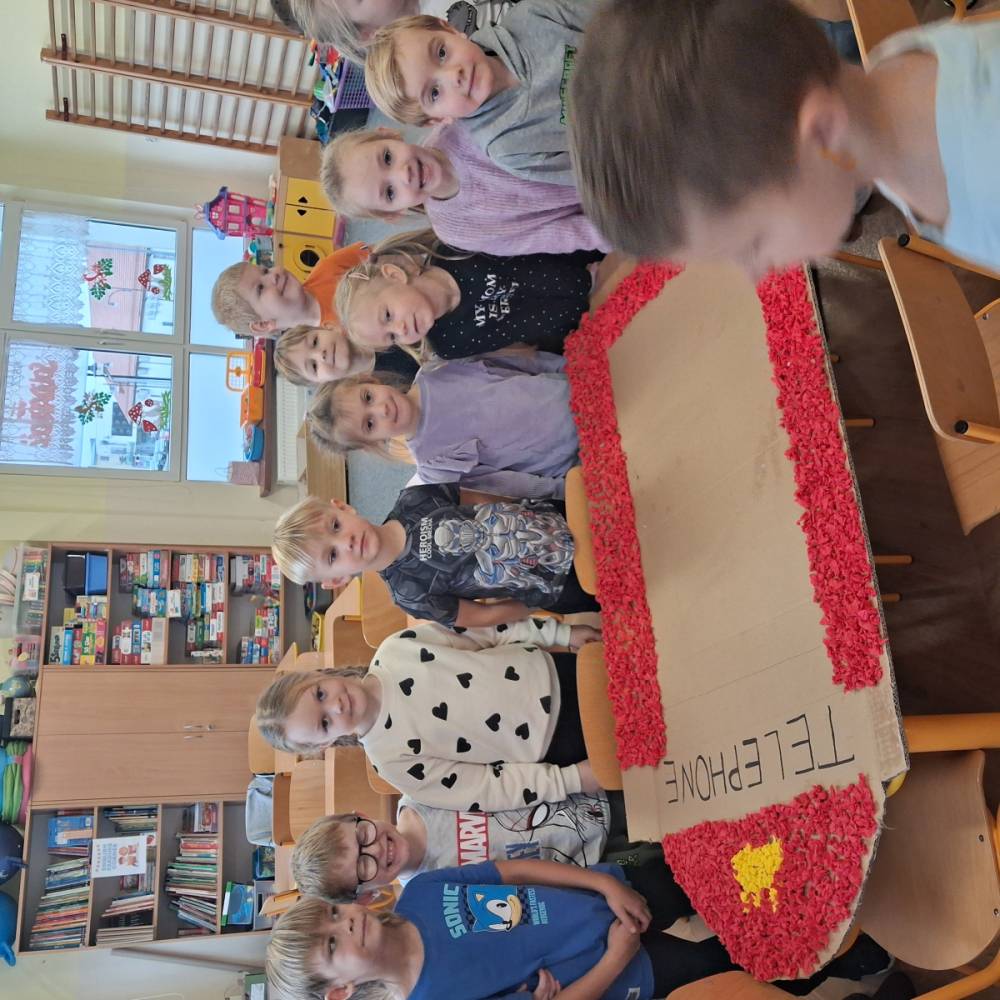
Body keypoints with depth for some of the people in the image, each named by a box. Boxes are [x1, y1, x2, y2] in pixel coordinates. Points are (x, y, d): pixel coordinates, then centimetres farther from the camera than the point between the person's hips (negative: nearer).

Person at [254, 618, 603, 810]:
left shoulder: (395, 648, -10)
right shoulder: (393, 759, -17)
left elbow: (487, 632, 0)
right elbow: (491, 787, -16)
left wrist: (561, 632, -4)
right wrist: (571, 780, -22)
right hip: (553, 745, -4)